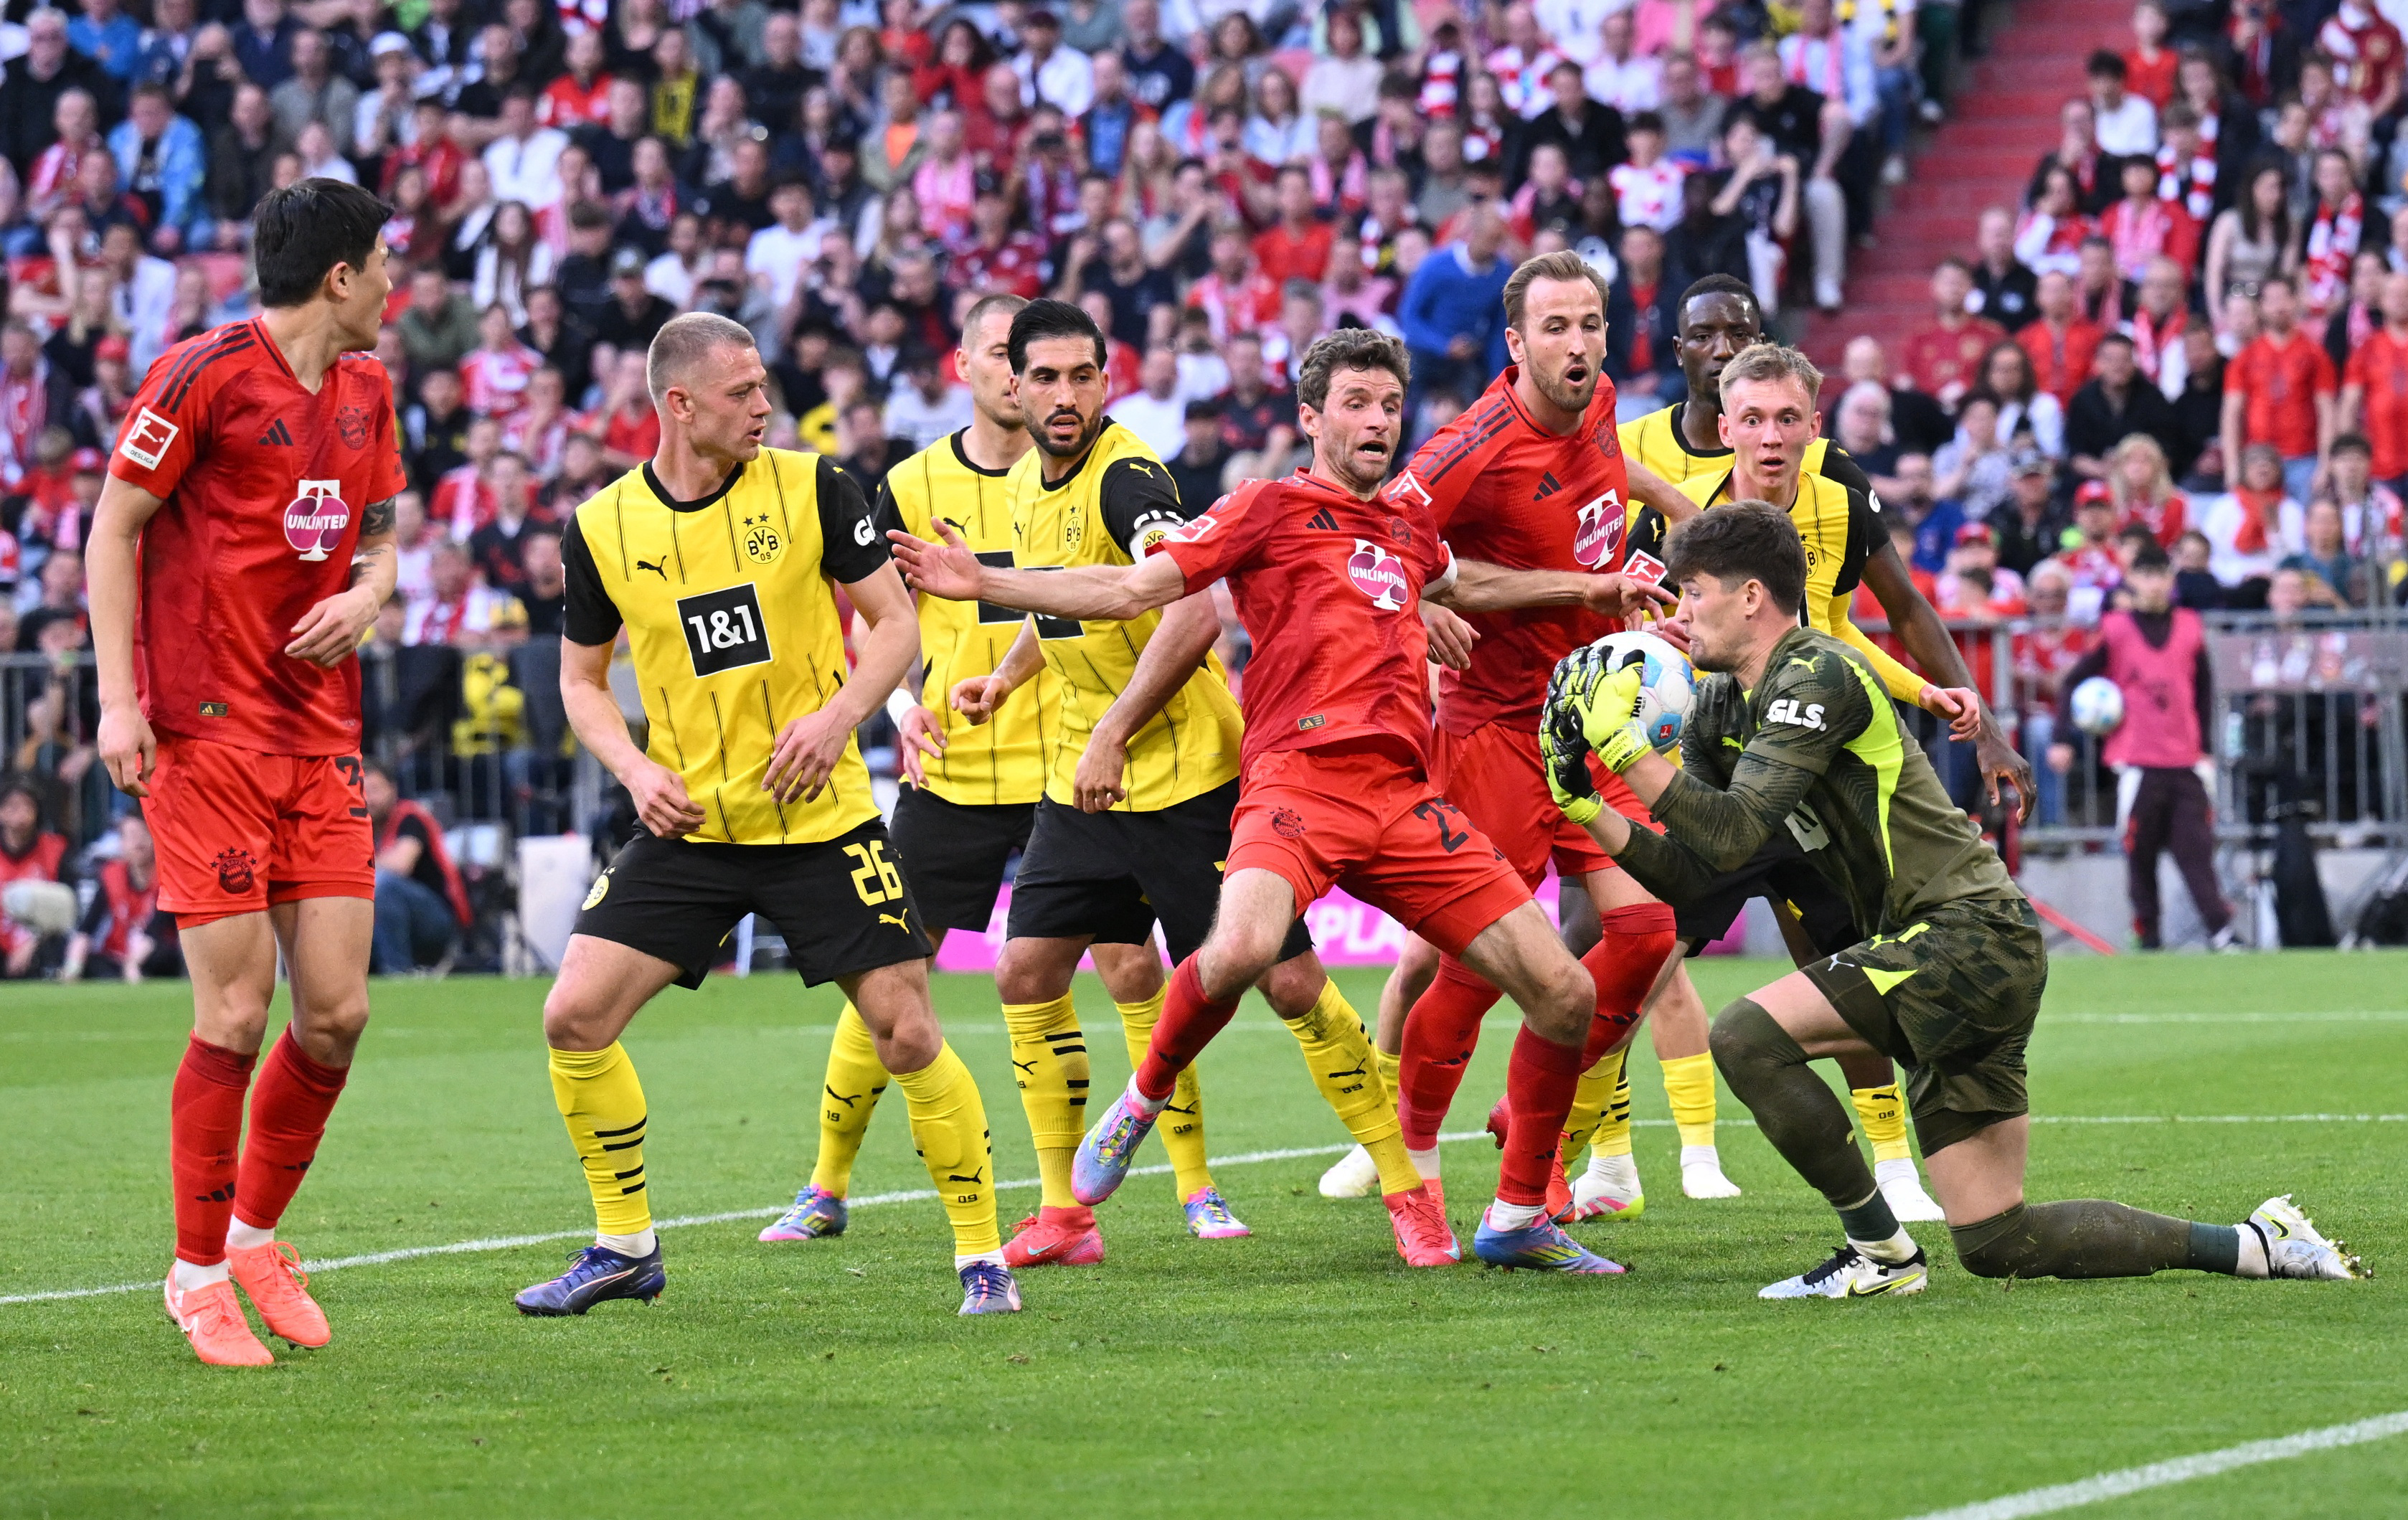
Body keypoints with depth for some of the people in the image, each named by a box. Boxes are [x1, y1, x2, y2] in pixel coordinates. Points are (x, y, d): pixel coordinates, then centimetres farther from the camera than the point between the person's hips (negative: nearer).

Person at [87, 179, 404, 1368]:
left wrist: (364, 596, 2)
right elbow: (114, 523, -4)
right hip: (206, 731, -6)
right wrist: (118, 697, -10)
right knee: (236, 1013, -8)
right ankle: (198, 1272, 6)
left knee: (336, 1013, 1)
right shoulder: (206, 375, -8)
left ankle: (256, 1232, 23)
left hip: (321, 737, 7)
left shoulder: (365, 390, 13)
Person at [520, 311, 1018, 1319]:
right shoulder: (602, 528, -1)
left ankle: (982, 1256, 8)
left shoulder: (810, 487, -5)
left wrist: (837, 715, -15)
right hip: (688, 824, 2)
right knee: (574, 1018, -8)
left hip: (820, 820, -2)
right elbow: (581, 679, 11)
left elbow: (897, 622, 1)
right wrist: (636, 771, -7)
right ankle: (625, 1248, 9)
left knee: (906, 1034, -7)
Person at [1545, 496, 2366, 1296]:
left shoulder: (1817, 675, -13)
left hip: (1970, 935, -9)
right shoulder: (1720, 708, 14)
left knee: (1746, 1036, -20)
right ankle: (2261, 1246, 12)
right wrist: (1590, 812, -1)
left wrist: (1623, 745, -22)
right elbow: (1695, 875, 9)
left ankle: (1881, 1251, -9)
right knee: (1996, 1242, 6)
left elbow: (1735, 833, -24)